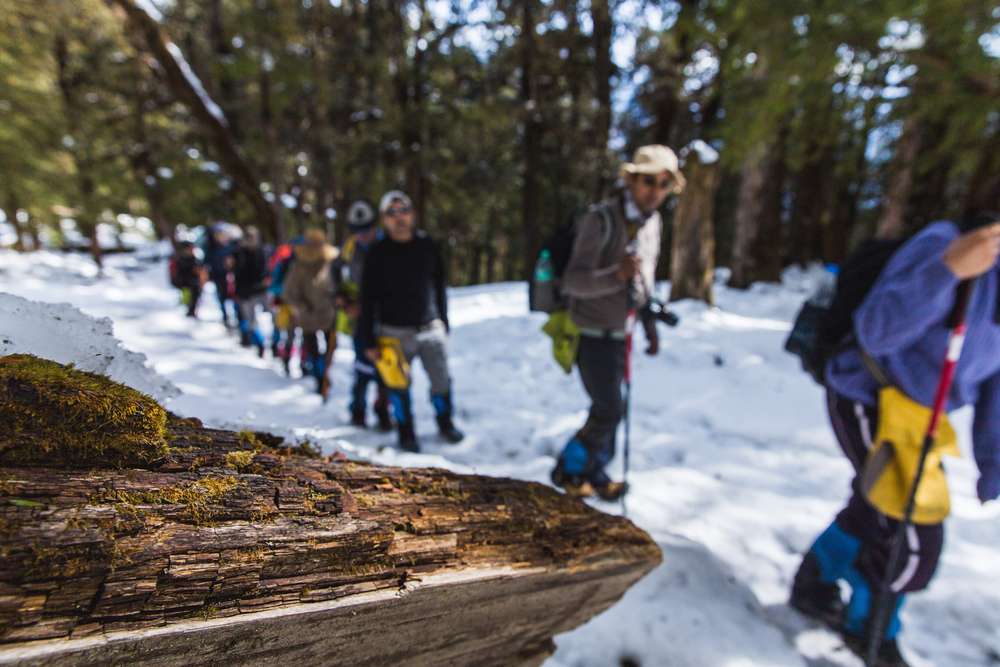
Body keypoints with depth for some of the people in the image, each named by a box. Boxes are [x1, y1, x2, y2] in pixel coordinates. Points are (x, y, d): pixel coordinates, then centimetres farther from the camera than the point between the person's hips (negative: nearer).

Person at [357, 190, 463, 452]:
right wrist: (369, 341, -6)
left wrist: (443, 322, 10)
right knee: (399, 386, 6)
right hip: (395, 332, -2)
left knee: (442, 381, 6)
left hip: (430, 329, 2)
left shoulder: (427, 245, 3)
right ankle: (406, 433, 26)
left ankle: (445, 424, 29)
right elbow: (368, 299, -4)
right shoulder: (377, 253, -4)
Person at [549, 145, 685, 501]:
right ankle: (567, 471, 17)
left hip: (621, 331, 8)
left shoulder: (652, 221, 6)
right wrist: (616, 274, -41)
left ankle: (595, 475, 32)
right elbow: (573, 281, -25)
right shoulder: (601, 219, -20)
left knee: (608, 407, 13)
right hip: (593, 333, -7)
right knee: (609, 410, -6)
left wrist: (650, 324, 20)